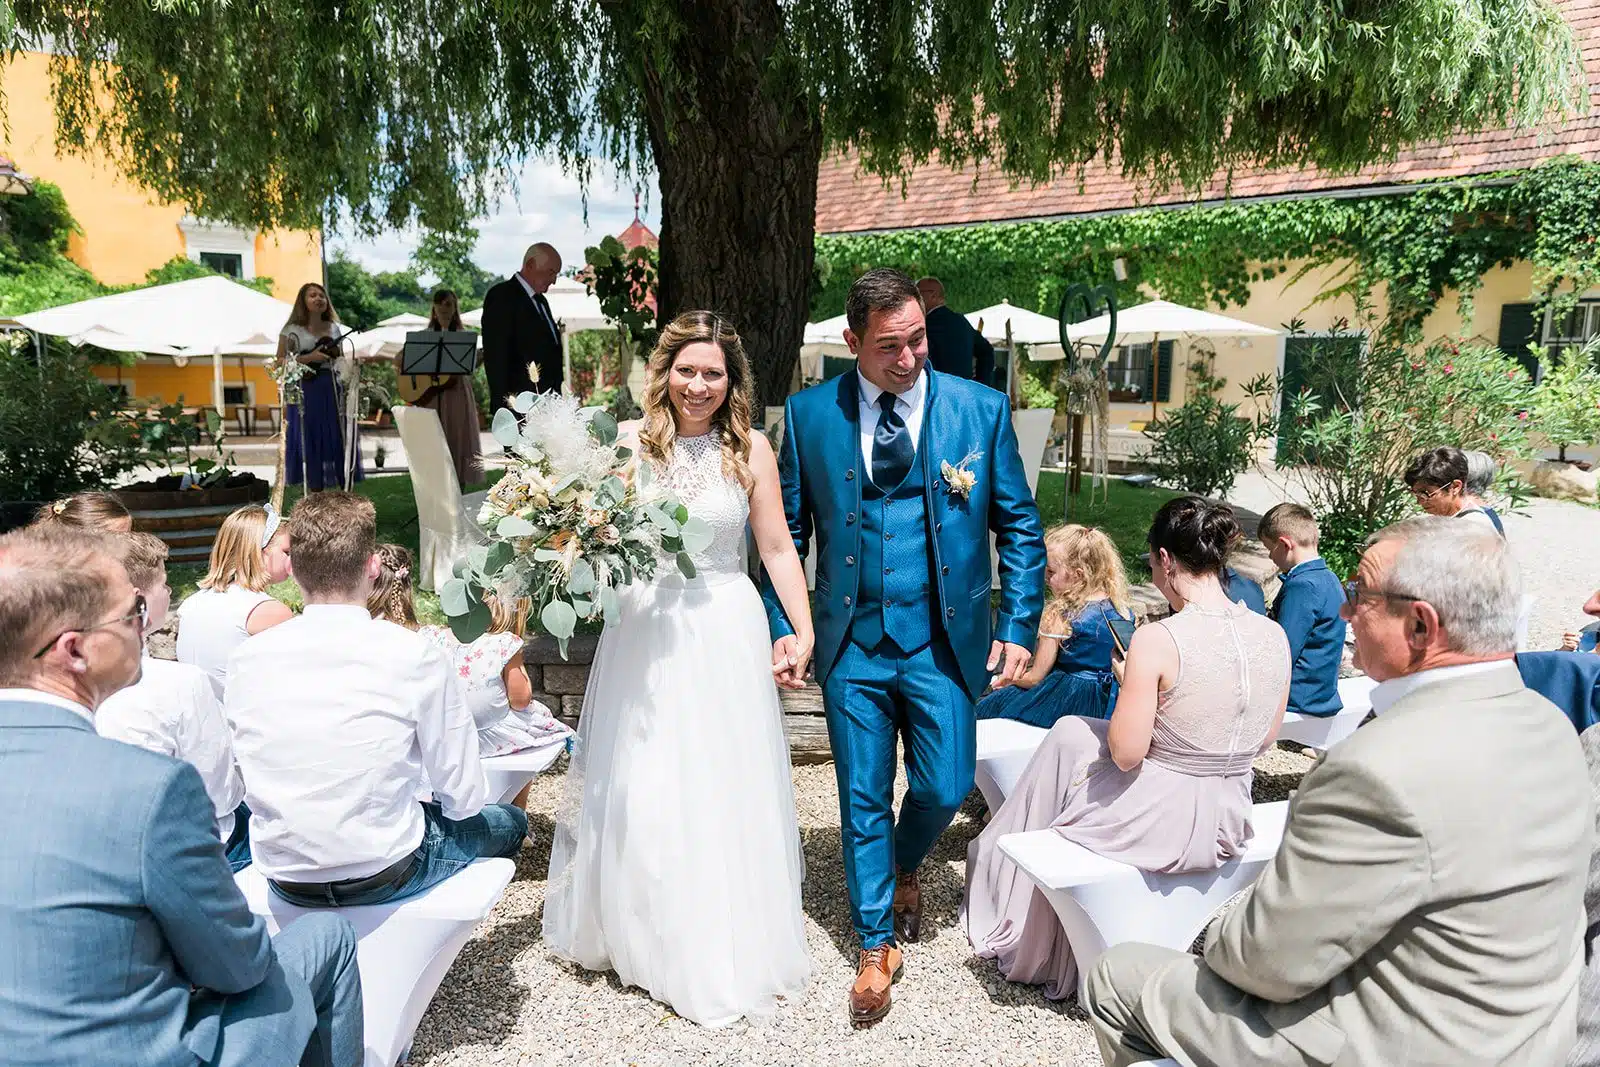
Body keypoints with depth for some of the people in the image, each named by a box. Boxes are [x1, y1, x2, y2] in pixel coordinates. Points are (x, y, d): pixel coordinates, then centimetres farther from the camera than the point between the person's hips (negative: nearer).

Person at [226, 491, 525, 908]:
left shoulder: (247, 658, -6)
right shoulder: (413, 654, -18)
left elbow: (244, 785, 6)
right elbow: (463, 796, -11)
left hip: (284, 880, 5)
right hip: (381, 875, -5)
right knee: (508, 821, 22)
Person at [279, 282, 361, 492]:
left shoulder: (334, 328, 12)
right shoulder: (292, 330, -1)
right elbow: (280, 362, -4)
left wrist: (351, 363, 0)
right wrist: (309, 358, -15)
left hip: (332, 388, 4)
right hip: (305, 389, -4)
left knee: (339, 437, 1)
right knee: (310, 439, -1)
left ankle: (344, 489, 9)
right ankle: (315, 494, 6)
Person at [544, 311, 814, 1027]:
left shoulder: (750, 448, -2)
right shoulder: (628, 442, 0)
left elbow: (777, 549, 0)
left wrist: (804, 631, -6)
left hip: (724, 634, -1)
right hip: (644, 632, 1)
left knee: (725, 791, 8)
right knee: (638, 793, 10)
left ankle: (723, 948, 29)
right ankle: (639, 935, 35)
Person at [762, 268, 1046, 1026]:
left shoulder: (981, 409, -3)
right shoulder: (809, 414, -2)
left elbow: (1019, 527, 2)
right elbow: (789, 531, 5)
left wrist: (1018, 629, -4)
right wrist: (783, 626, -2)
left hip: (944, 640, 0)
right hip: (852, 643, 0)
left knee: (944, 789, 5)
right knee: (863, 799, 8)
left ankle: (904, 866, 41)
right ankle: (875, 947, 29)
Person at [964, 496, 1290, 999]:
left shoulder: (1157, 640, -24)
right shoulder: (1274, 637, -5)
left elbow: (1125, 754, -18)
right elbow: (1264, 740, 7)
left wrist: (1128, 681, -3)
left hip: (1158, 821, -6)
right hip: (1227, 822, 6)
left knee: (1069, 737, 24)